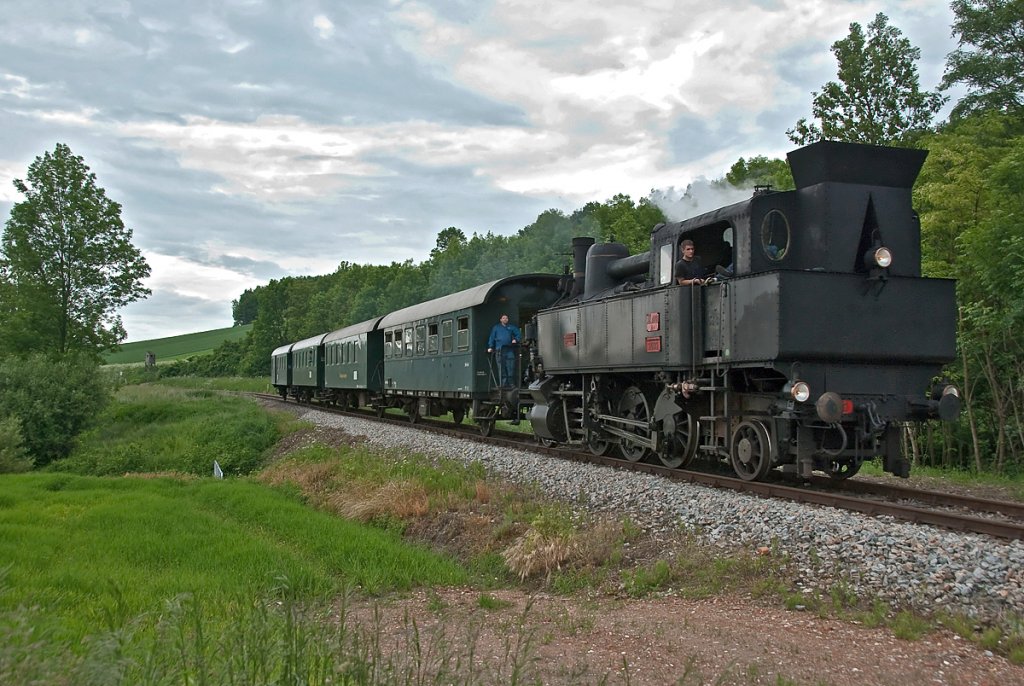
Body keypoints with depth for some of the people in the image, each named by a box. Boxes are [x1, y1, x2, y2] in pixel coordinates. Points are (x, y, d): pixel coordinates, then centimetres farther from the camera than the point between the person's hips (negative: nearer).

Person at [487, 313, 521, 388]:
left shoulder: (511, 327, 17)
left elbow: (518, 334, 19)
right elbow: (492, 337, 10)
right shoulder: (496, 327, 15)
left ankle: (511, 383, -4)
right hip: (499, 349, 0)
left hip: (509, 349, 0)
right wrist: (490, 347, 0)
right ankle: (503, 383, -1)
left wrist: (516, 339, -1)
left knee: (511, 367, -8)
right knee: (501, 368, -3)